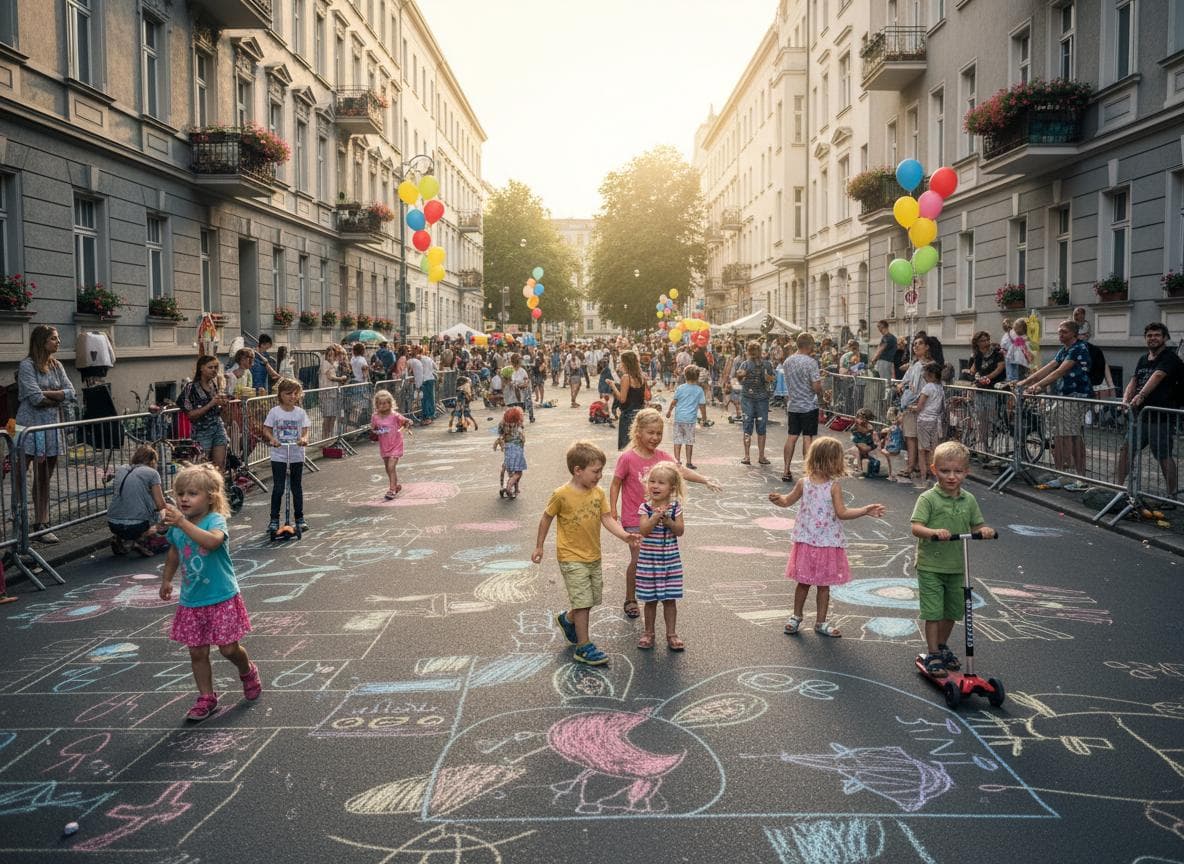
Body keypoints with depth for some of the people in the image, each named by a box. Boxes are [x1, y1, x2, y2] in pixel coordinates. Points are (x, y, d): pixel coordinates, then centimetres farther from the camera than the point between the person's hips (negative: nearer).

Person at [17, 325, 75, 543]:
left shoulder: (56, 365, 12)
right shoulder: (27, 365, -7)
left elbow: (70, 393, 2)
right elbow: (35, 398, -16)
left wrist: (47, 394, -10)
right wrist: (58, 398, -1)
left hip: (52, 427, 6)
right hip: (31, 427, -6)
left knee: (43, 479, 11)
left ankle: (41, 525, 17)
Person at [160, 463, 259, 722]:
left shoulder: (216, 520, -19)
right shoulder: (176, 527, 0)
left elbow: (213, 540, -43)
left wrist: (182, 523, -51)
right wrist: (166, 579, 24)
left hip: (222, 598, -5)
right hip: (191, 601, 5)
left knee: (229, 649, 2)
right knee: (198, 653, 9)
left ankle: (248, 673, 34)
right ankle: (206, 698, 24)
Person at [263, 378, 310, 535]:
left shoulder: (300, 412, -1)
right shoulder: (274, 412, -4)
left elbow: (305, 431, -4)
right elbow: (266, 430, -2)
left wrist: (304, 439, -26)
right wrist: (272, 439, -22)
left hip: (297, 455, 2)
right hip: (278, 455, -1)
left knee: (296, 487, 10)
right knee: (278, 488, 0)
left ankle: (300, 518, 20)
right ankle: (274, 519, 9)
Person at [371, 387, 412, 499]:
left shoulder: (394, 416, -15)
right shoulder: (375, 417, -3)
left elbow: (407, 422, -8)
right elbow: (373, 429, 8)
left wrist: (407, 425, -30)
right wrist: (374, 433, -14)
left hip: (395, 445, -5)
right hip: (384, 447, 5)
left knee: (391, 467, -15)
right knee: (388, 468, 16)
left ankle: (391, 490, -13)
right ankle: (396, 485, 36)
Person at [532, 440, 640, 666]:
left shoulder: (598, 493, -1)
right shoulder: (561, 495, -16)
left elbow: (607, 518, -4)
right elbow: (546, 519, -4)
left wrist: (625, 536, -20)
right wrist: (539, 546, 2)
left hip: (593, 556, 6)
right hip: (572, 558, -6)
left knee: (591, 599, 16)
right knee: (583, 601, -6)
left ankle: (567, 619, 44)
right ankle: (584, 647, 4)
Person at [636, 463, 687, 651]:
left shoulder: (675, 507, -3)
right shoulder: (645, 507, -6)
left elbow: (680, 530, -9)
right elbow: (644, 530, -17)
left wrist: (667, 520, -23)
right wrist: (656, 516, -28)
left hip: (670, 558, 1)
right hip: (648, 558, -1)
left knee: (670, 599, 6)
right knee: (650, 599, 9)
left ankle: (671, 634, 17)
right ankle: (648, 633, 23)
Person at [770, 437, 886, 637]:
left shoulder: (833, 486, -6)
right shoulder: (803, 482, -4)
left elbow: (842, 512, -6)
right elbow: (788, 501, 10)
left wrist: (866, 510, -15)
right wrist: (777, 499, -12)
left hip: (828, 543, 0)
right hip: (806, 541, 0)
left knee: (824, 584, 8)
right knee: (803, 582, 9)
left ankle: (821, 622, 22)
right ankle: (796, 617, 27)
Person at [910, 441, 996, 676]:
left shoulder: (969, 500, 4)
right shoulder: (928, 498, -12)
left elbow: (976, 525, 11)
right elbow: (916, 527, -19)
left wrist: (985, 530, -13)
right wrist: (934, 532, -38)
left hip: (957, 567, 5)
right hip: (931, 566, -5)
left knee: (952, 612, 17)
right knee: (933, 612, -2)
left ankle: (942, 646, 37)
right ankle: (932, 655, 10)